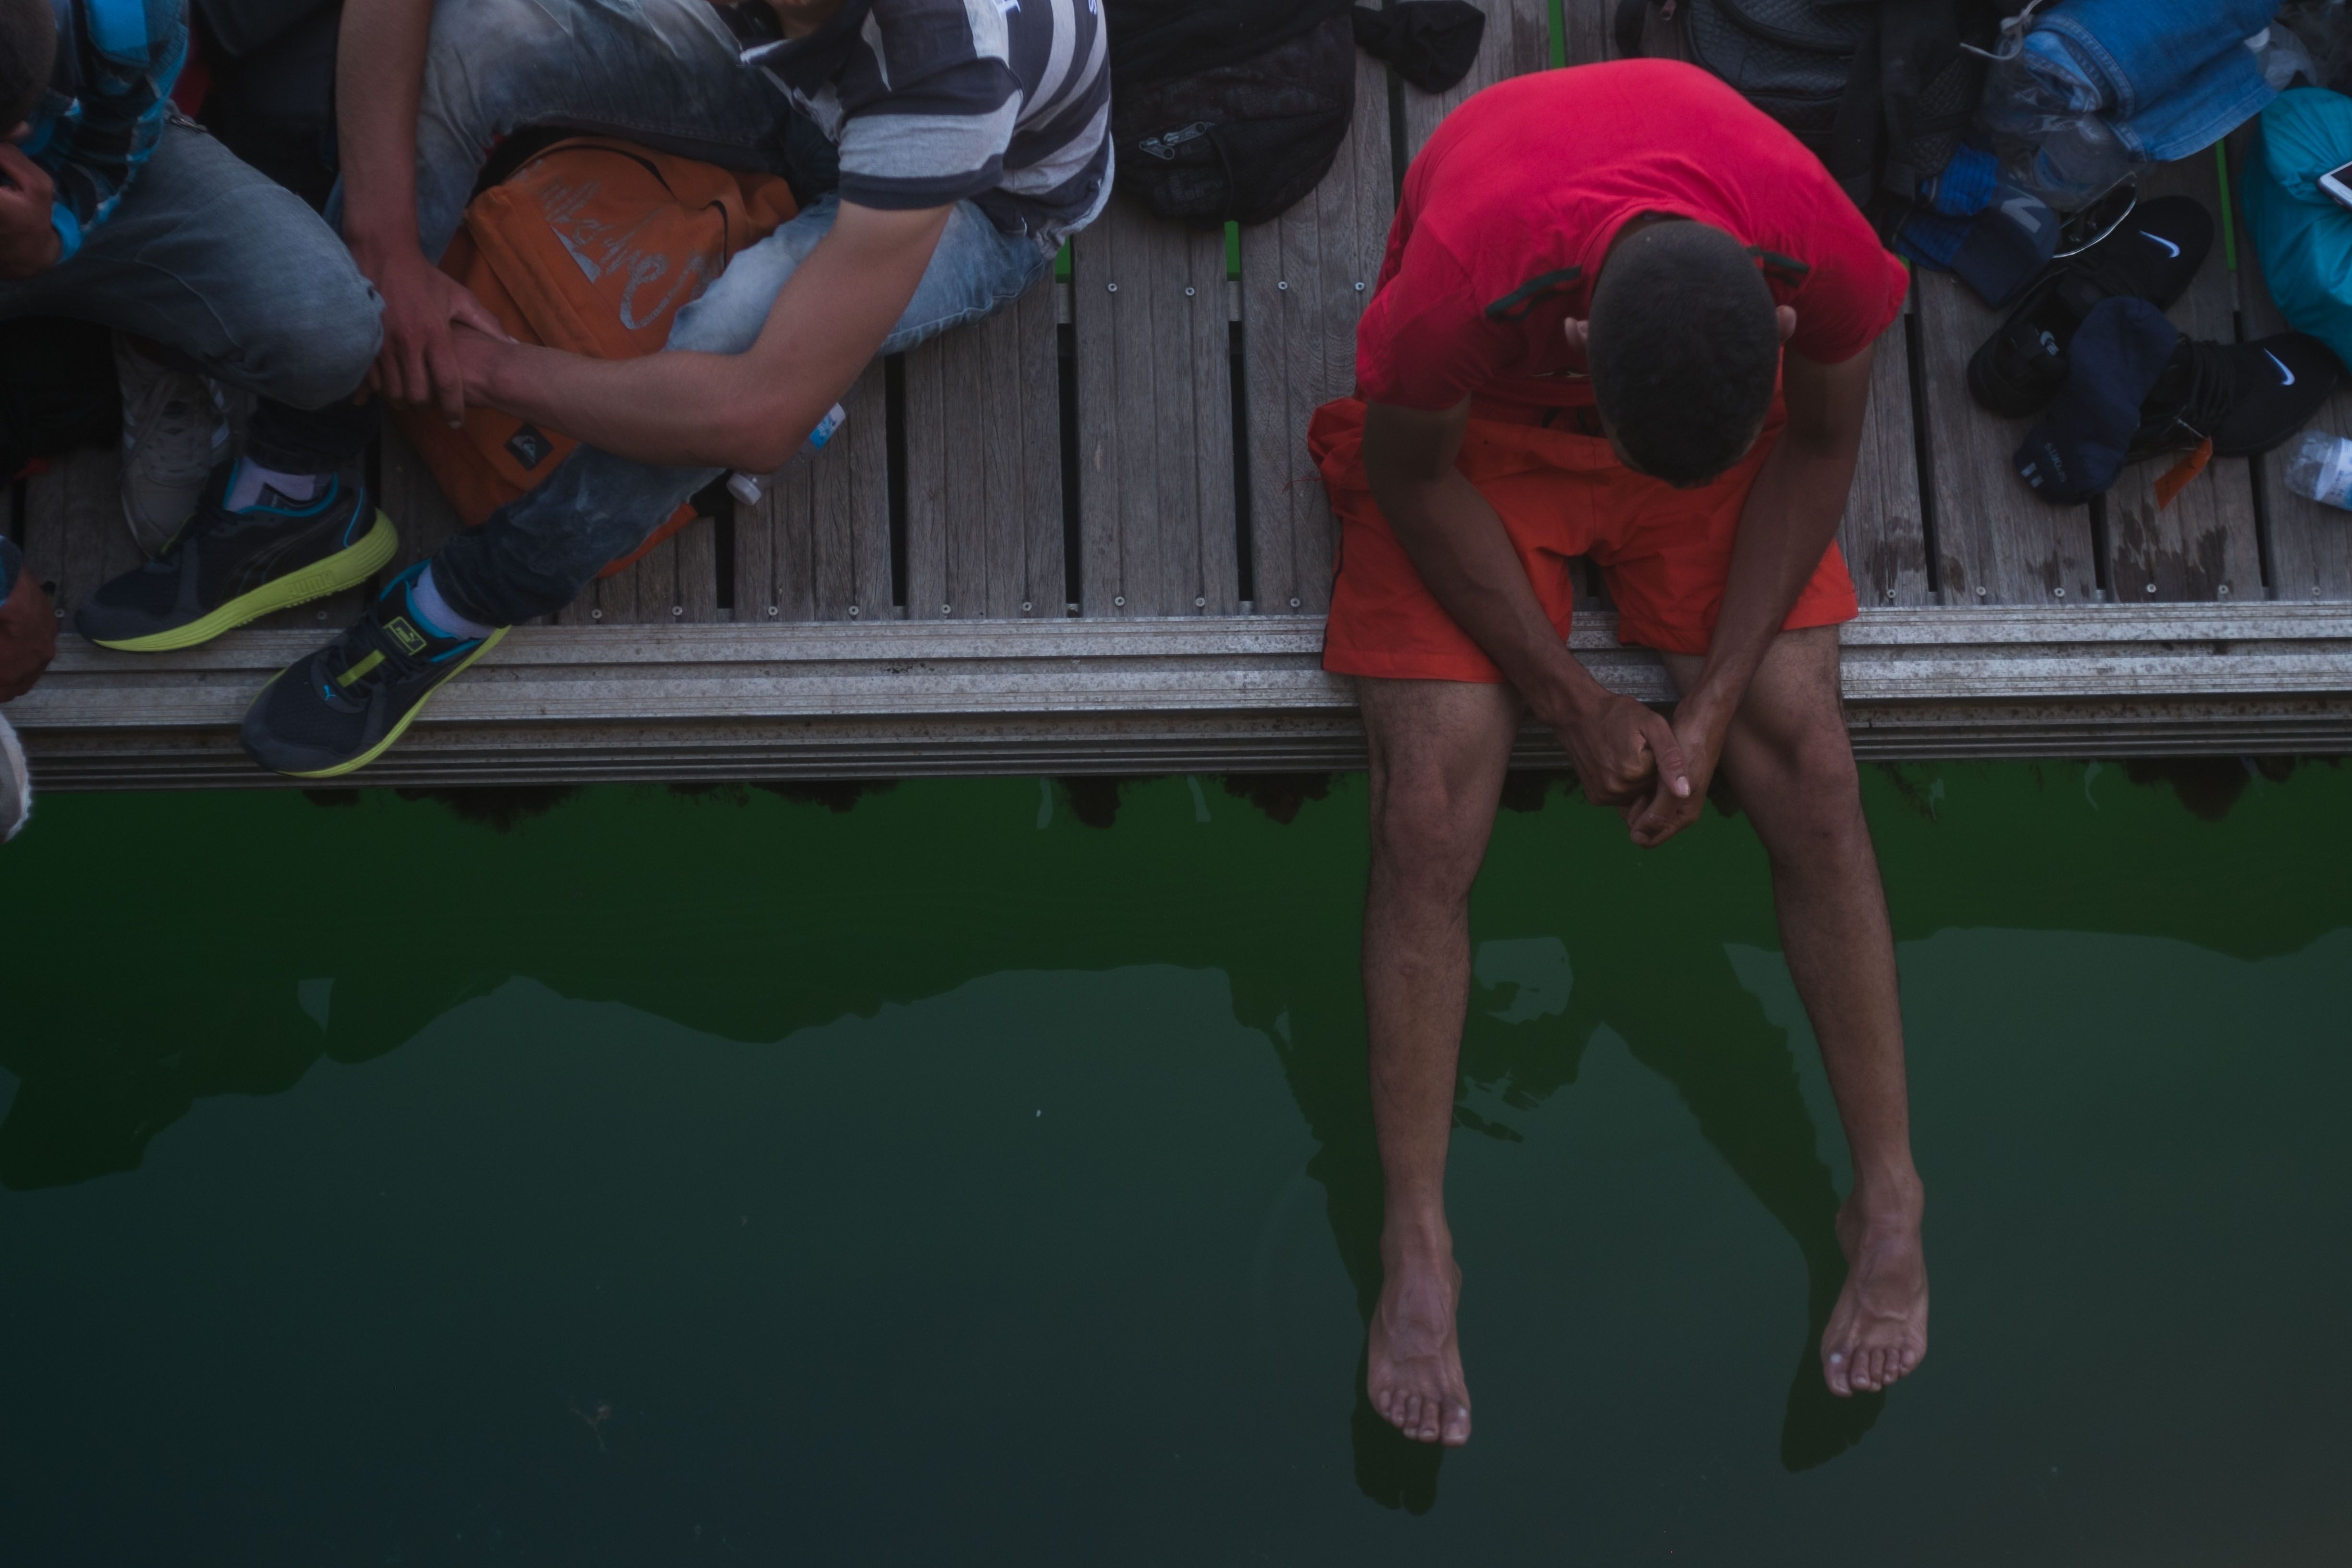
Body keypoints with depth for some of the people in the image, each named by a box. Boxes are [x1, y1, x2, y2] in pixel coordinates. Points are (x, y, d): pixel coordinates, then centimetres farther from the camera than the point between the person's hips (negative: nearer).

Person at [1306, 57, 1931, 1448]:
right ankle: (1418, 1253, -7)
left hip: (1735, 424, 2)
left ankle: (1890, 1201, -2)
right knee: (1433, 811, -16)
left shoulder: (1825, 252, -33)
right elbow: (1409, 473, -18)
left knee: (1805, 761, -14)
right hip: (1476, 438, -2)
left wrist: (1717, 703, -15)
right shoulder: (1460, 278, -39)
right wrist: (1576, 703, -16)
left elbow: (1821, 447, -11)